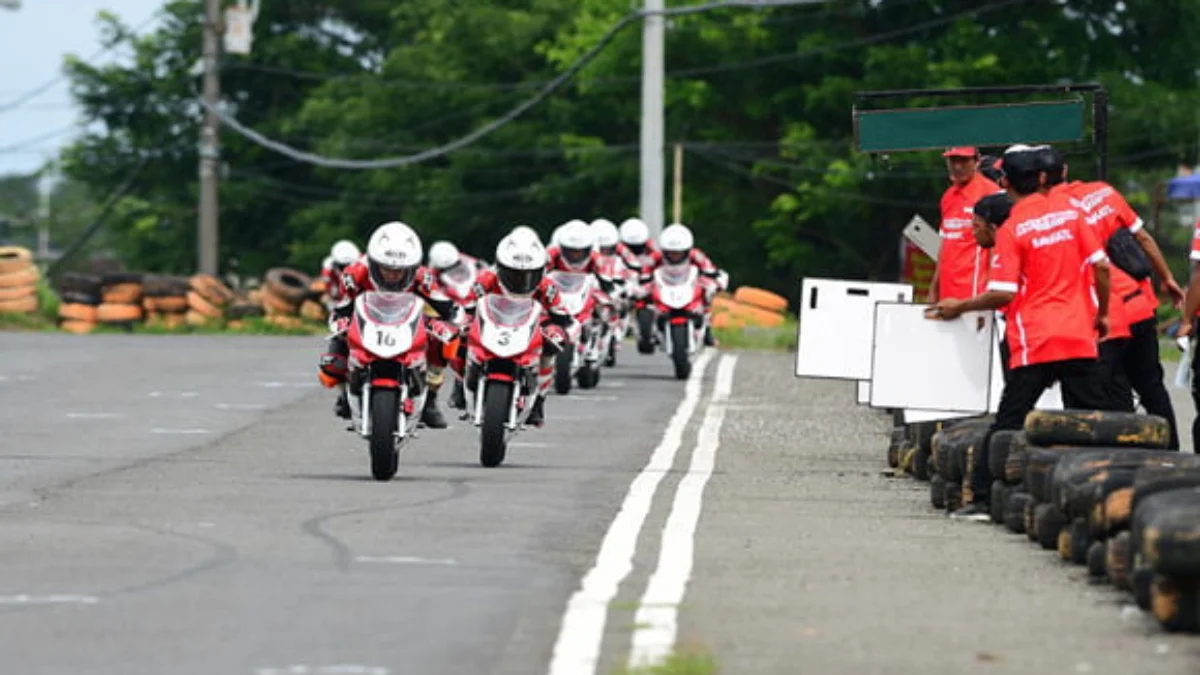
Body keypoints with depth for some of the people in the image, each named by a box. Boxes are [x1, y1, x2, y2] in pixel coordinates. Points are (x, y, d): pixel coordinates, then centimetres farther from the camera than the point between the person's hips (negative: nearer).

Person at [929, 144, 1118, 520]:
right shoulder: (1068, 210, 5)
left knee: (1010, 419, -1)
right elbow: (1101, 266, 3)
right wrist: (1102, 313, 16)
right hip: (1080, 337, 3)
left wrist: (960, 307, 2)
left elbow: (1003, 293, -11)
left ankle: (980, 497, -3)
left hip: (1035, 341, -3)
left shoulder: (1012, 229, -7)